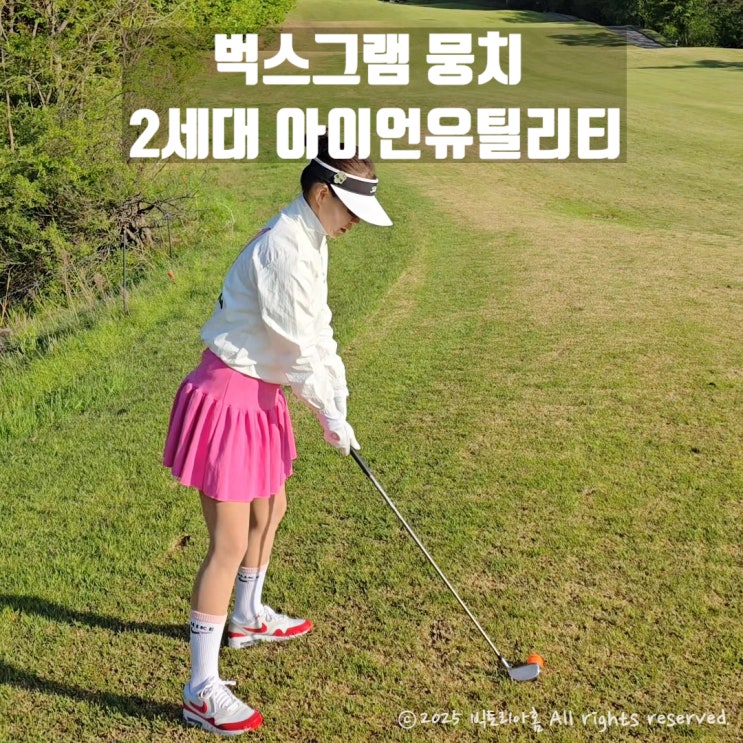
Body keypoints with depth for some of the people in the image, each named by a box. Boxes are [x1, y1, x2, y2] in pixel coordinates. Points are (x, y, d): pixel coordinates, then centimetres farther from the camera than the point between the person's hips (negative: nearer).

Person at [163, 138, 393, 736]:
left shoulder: (308, 239, 6)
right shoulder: (284, 250, -25)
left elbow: (318, 329, 10)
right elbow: (299, 348, -20)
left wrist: (338, 400, 4)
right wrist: (332, 417, -8)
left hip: (261, 394, 11)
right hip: (228, 398, -11)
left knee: (271, 510, 27)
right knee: (230, 545, -8)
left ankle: (248, 618, 51)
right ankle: (202, 691, 1)